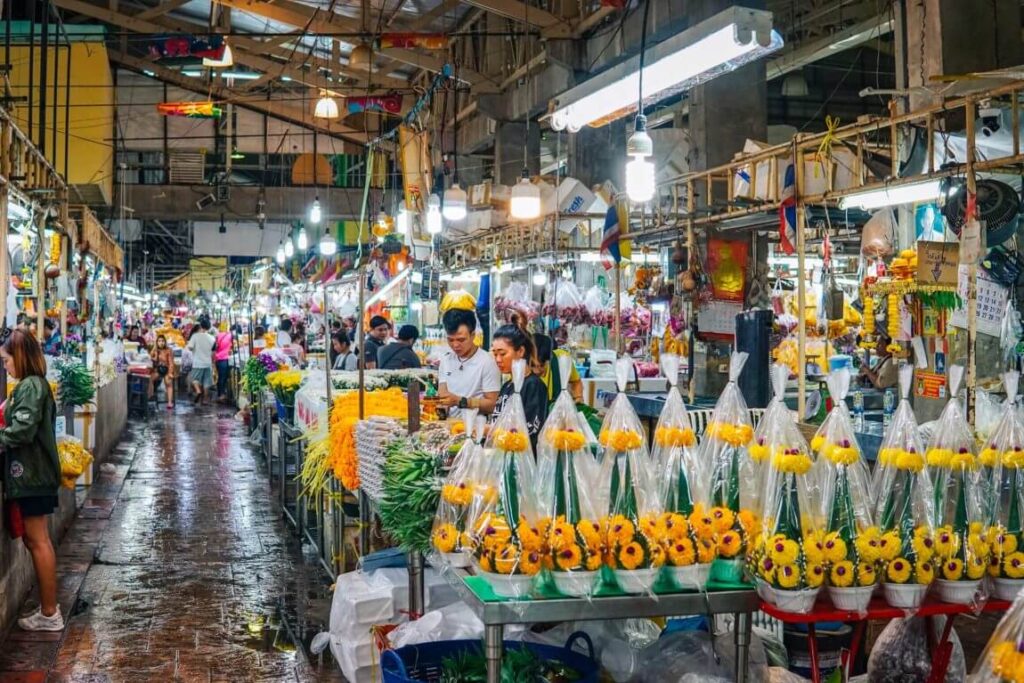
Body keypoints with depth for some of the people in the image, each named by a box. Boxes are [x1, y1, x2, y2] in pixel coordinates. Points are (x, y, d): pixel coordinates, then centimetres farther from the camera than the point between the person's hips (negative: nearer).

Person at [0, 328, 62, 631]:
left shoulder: (31, 386, -16)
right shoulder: (33, 384, 14)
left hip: (32, 474, -10)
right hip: (31, 472, 10)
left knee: (38, 541, -3)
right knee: (34, 540, 14)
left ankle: (49, 613, 4)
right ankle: (48, 607, 20)